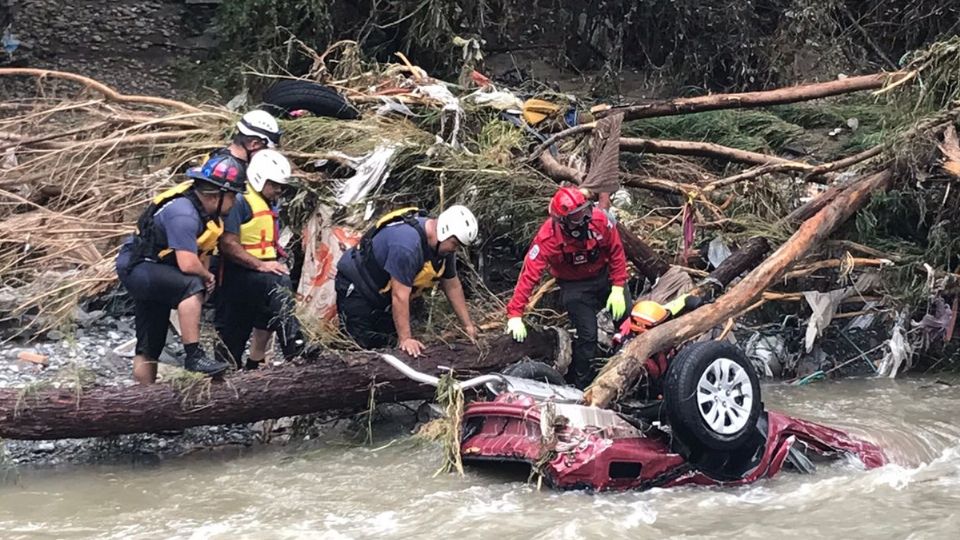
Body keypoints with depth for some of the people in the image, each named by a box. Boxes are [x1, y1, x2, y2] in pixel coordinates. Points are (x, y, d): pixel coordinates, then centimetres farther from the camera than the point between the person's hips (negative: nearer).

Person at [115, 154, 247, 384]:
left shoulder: (203, 205, 0)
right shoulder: (183, 213, -28)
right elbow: (188, 264, -33)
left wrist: (206, 275, 1)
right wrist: (207, 277, -14)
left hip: (155, 274, 10)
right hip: (137, 268, -10)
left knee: (148, 348, 11)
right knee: (192, 285, -33)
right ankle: (194, 356, -31)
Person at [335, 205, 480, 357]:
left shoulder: (444, 245, -8)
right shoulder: (407, 243, -37)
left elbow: (453, 286, 5)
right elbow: (400, 296, -33)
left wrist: (468, 325, 6)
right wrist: (405, 339, -31)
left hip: (382, 292, 9)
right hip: (355, 286, -8)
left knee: (388, 342, 0)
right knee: (364, 344, -14)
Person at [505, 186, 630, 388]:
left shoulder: (599, 220, -25)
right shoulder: (548, 237, -31)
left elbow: (616, 251, -9)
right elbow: (529, 274, -31)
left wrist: (618, 288, -11)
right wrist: (515, 315, -33)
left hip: (604, 275, 4)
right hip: (575, 286, -4)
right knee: (587, 335, -11)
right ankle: (581, 384, 11)